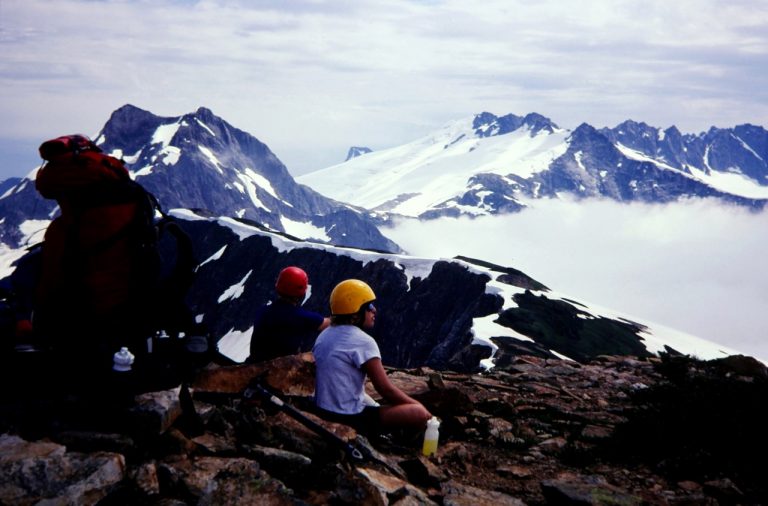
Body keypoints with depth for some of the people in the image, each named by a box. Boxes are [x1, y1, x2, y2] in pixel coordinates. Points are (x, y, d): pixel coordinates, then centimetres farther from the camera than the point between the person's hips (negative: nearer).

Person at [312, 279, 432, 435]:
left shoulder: (324, 335, 9)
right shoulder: (363, 341, -16)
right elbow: (387, 390, -14)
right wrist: (417, 405, 0)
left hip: (322, 412, 9)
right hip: (348, 419, -9)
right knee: (419, 413, -13)